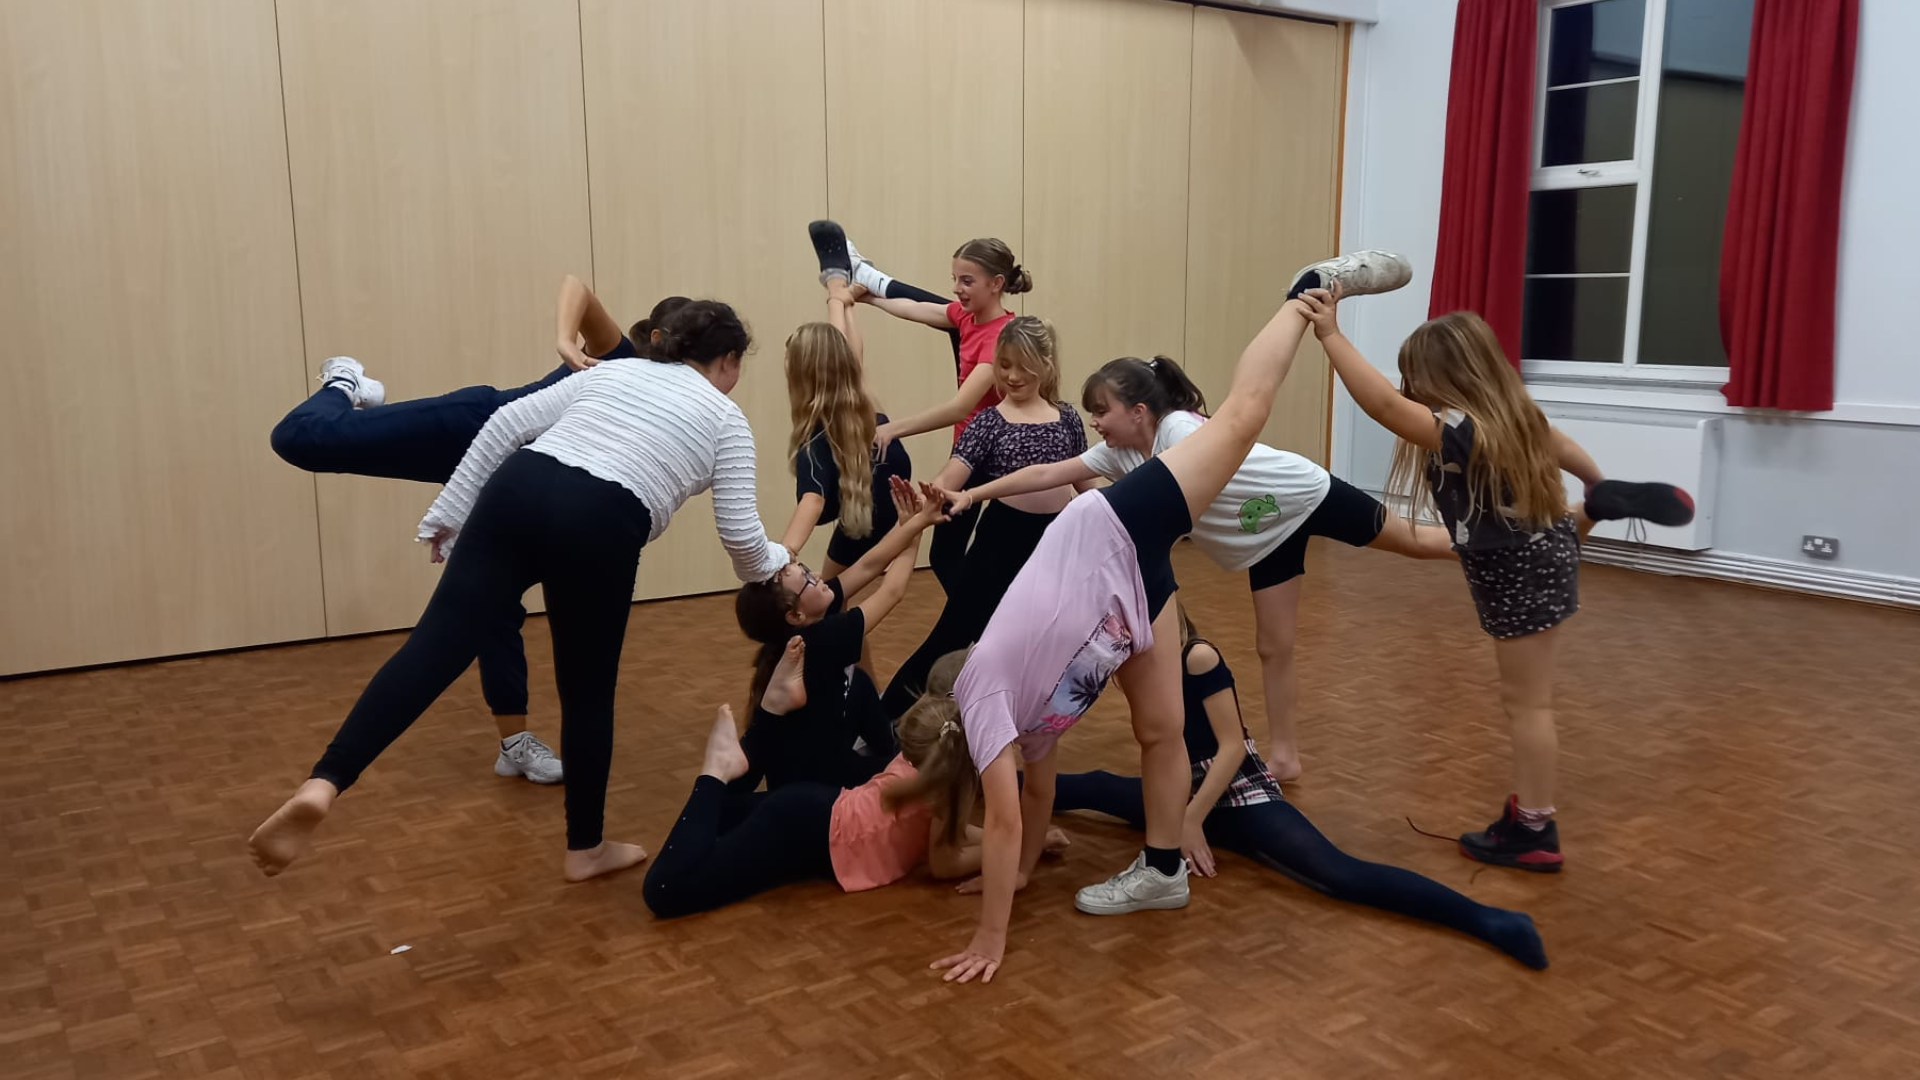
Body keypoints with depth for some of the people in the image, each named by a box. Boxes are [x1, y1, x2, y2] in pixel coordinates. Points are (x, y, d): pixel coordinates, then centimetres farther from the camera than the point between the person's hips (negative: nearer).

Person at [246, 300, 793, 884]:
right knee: (588, 691, 13)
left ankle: (320, 786, -25)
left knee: (438, 642, -7)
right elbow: (740, 535, 12)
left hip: (517, 491, 3)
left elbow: (508, 423, 18)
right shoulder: (726, 420, 18)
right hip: (600, 525, -3)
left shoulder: (611, 372, 29)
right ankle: (586, 849, 27)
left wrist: (448, 510, 19)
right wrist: (777, 561, 34)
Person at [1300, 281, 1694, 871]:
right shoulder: (1514, 415, -1)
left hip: (1517, 575, -7)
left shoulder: (1458, 432, -29)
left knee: (1527, 702, 2)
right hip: (1546, 548, 7)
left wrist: (1331, 335, -38)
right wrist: (1597, 482, 38)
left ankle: (1532, 832, 11)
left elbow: (1382, 403, -41)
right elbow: (1559, 446, 18)